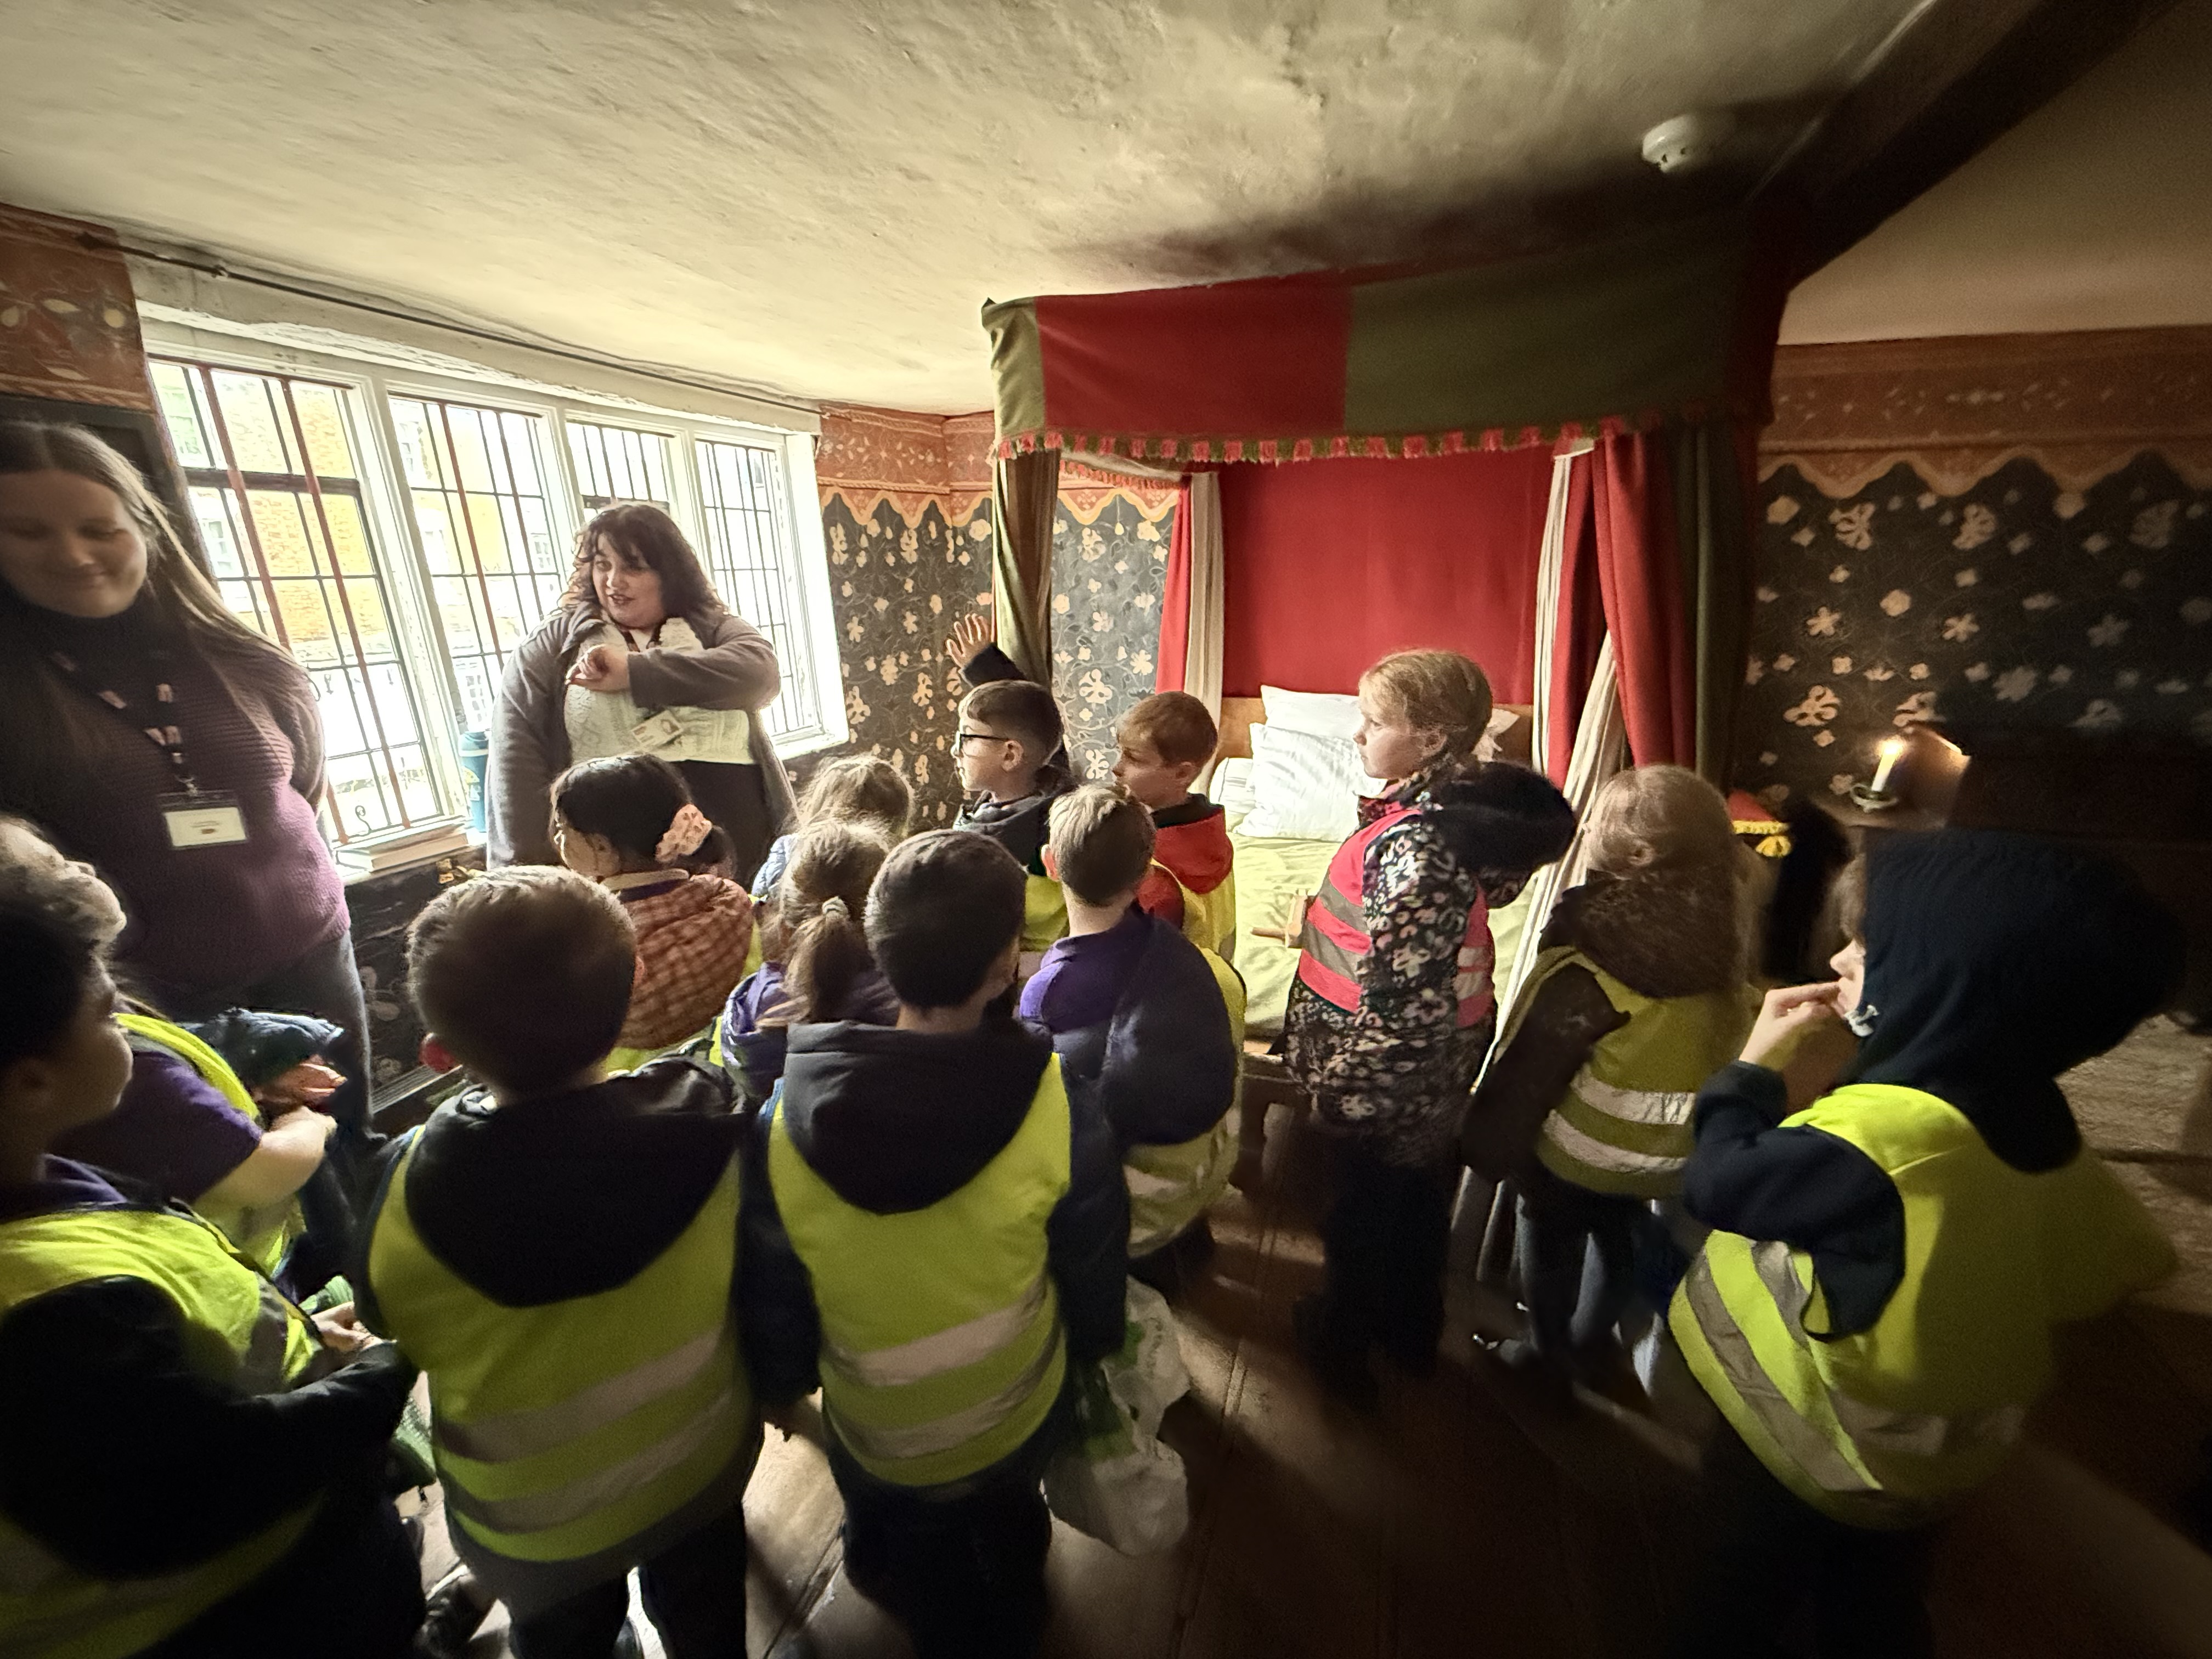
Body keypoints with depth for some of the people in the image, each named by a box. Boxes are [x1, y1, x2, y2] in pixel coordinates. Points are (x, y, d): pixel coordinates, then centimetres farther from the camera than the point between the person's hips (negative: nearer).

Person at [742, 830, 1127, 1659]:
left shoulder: (782, 1126, -29)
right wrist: (1091, 1355, 8)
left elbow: (773, 1306, -13)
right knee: (1005, 1529, 37)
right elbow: (1094, 1289, -15)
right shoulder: (1060, 1116, -32)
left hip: (876, 1443, 0)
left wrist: (779, 1389, 9)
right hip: (1021, 1422, 1)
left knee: (916, 1567, 36)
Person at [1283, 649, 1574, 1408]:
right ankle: (1412, 1329, 52)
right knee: (1420, 1190, 27)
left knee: (1367, 1202, 16)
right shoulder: (1464, 800, -4)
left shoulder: (1417, 840, -32)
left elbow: (1402, 993, -31)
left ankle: (1343, 1344, 42)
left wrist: (1340, 1081, -20)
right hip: (1445, 1052, 9)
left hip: (1389, 1071, -8)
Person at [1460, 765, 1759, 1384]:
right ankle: (1589, 1348, 52)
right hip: (1672, 1153, 6)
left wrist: (1487, 1142, -9)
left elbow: (1530, 1073, -23)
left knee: (1551, 1237, 21)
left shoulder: (1591, 976, -33)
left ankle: (1548, 1349, 45)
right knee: (1621, 1240, 28)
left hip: (1582, 1151, -6)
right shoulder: (1716, 936, -14)